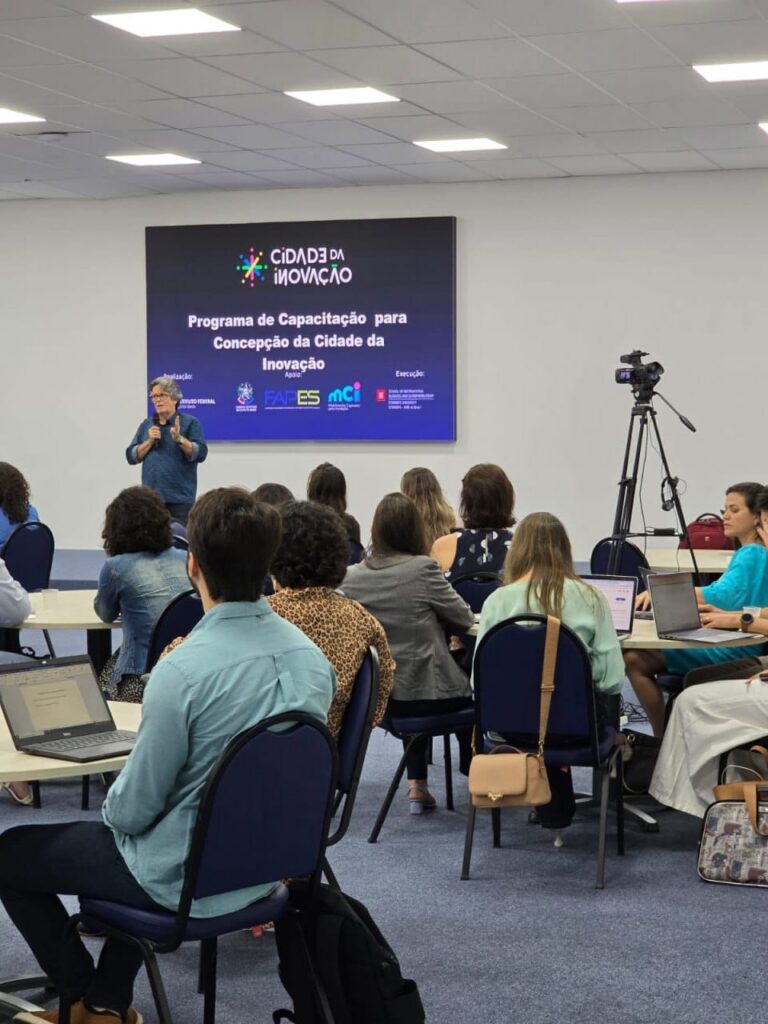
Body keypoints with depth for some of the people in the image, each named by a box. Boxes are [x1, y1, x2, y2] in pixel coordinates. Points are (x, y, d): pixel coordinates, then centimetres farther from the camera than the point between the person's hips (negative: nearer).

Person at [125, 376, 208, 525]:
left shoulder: (190, 423, 2)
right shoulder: (146, 425, 15)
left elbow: (201, 453, -7)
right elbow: (131, 457, 10)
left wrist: (179, 439, -19)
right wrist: (150, 441, -5)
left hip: (180, 498, -4)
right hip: (150, 497, 4)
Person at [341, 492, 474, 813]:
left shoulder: (351, 577, -5)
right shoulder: (423, 569, -16)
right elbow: (465, 620, -6)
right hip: (426, 695, -4)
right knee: (470, 691, 28)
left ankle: (417, 785, 30)